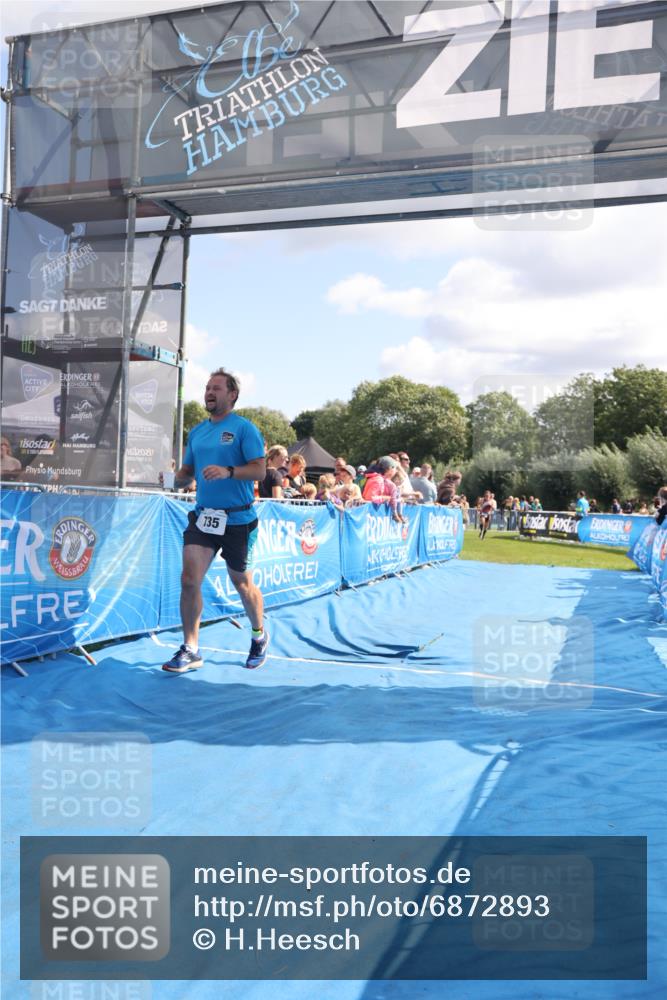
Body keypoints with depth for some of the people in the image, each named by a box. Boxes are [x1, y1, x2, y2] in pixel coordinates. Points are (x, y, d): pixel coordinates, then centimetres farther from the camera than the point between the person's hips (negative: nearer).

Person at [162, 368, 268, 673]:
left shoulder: (244, 428, -7)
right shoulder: (196, 431, 11)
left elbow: (259, 470, -15)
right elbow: (187, 474, 16)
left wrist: (228, 471, -30)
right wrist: (173, 478, -7)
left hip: (237, 519, -4)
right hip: (203, 516, 5)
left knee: (242, 583, 11)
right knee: (189, 580, -8)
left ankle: (259, 637, 36)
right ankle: (190, 650, 2)